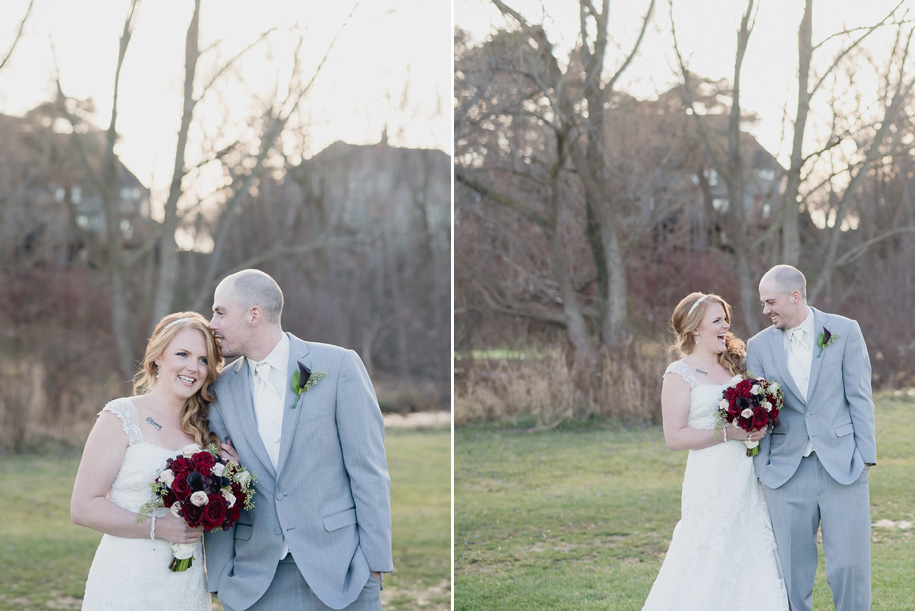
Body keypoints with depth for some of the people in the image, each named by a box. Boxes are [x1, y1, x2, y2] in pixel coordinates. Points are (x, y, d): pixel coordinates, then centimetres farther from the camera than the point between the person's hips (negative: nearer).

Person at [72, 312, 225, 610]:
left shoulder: (203, 428, 10)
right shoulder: (122, 417, -6)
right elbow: (83, 507, -12)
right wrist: (158, 527, -18)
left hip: (188, 587, 5)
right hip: (128, 585, -5)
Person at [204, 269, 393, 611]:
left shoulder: (338, 365, -4)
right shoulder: (222, 390, 7)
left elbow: (368, 470, -5)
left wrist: (375, 562, -8)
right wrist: (220, 579, 1)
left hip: (337, 570, -3)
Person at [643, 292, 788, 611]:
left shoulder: (734, 364, 13)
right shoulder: (680, 374, -6)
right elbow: (675, 437, -12)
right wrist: (727, 433, -17)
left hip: (747, 476, 6)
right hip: (712, 479, -6)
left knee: (753, 556, 6)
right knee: (710, 562, -5)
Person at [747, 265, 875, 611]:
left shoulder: (845, 331, 2)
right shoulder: (759, 346, 7)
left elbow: (859, 397, 1)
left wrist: (866, 456, -4)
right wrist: (762, 469, 3)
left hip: (843, 466, -2)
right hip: (787, 471, 2)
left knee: (849, 566, -3)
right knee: (792, 572, 5)